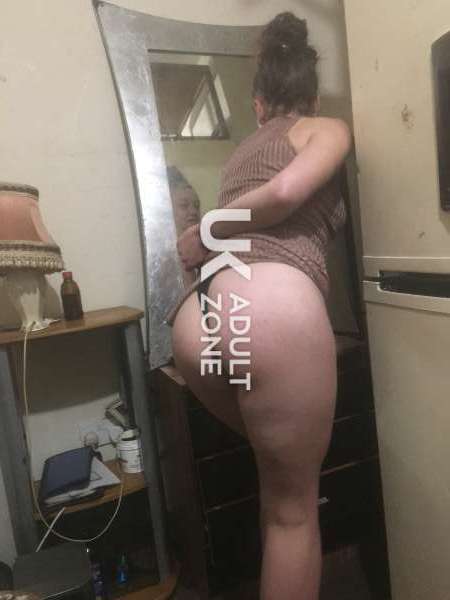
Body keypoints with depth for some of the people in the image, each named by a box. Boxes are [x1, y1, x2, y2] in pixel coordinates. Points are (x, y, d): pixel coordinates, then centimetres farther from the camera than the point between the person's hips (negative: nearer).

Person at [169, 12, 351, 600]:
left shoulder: (243, 151, 35)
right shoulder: (328, 129, 17)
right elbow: (285, 193, -3)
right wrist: (206, 235, 9)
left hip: (195, 320, 7)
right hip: (271, 305, -6)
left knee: (280, 472, 28)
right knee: (293, 506, 9)